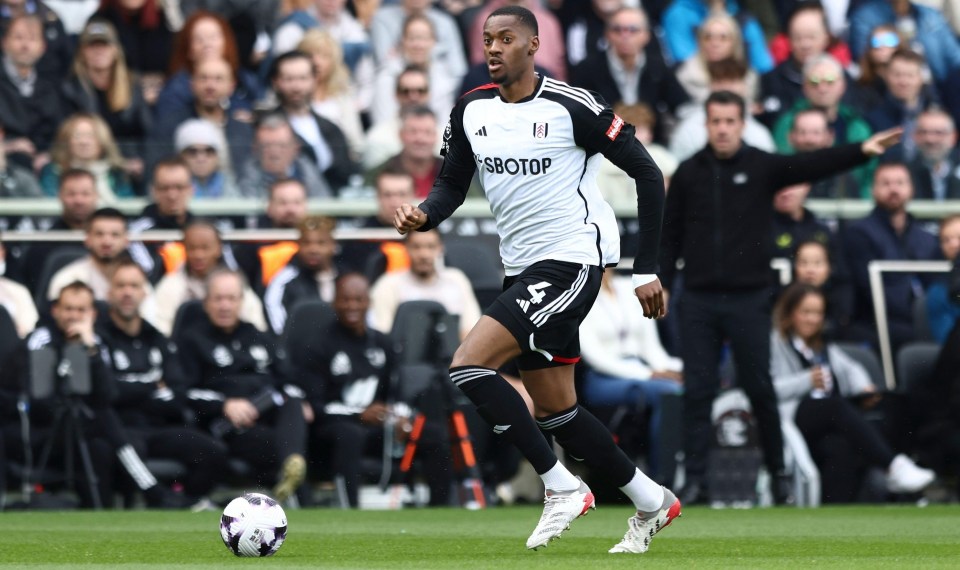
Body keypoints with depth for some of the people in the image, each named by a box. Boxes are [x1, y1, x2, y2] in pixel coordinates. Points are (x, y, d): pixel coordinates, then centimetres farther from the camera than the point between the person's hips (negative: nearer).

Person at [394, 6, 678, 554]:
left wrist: (647, 269, -10)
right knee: (553, 411, 12)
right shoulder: (472, 110, 5)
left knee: (469, 364, -19)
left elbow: (647, 172, -8)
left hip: (572, 259, -8)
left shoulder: (570, 106, -13)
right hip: (524, 268, 8)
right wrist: (423, 216, -10)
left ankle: (563, 488, -11)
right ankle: (652, 501, 28)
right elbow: (453, 184, 14)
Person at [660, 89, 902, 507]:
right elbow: (670, 235, 10)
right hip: (699, 300, 2)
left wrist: (862, 151, -30)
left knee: (760, 389, 2)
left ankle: (778, 473, 15)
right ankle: (695, 480, 4)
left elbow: (812, 166, -15)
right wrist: (661, 283, 4)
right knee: (697, 391, 1)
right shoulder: (689, 173, 6)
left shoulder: (763, 167, 0)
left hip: (749, 298, -2)